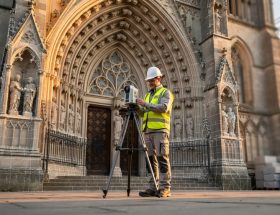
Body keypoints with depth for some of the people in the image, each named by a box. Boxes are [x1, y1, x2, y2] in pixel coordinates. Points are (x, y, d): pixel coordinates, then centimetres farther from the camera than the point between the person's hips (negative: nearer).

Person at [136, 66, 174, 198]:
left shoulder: (165, 92, 5)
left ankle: (165, 188, -6)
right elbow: (143, 113, 21)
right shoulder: (148, 95, 25)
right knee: (151, 159, 4)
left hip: (160, 130, -6)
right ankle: (153, 187, 7)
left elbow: (164, 107, -14)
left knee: (162, 158, -9)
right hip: (147, 131, 6)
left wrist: (145, 104, -15)